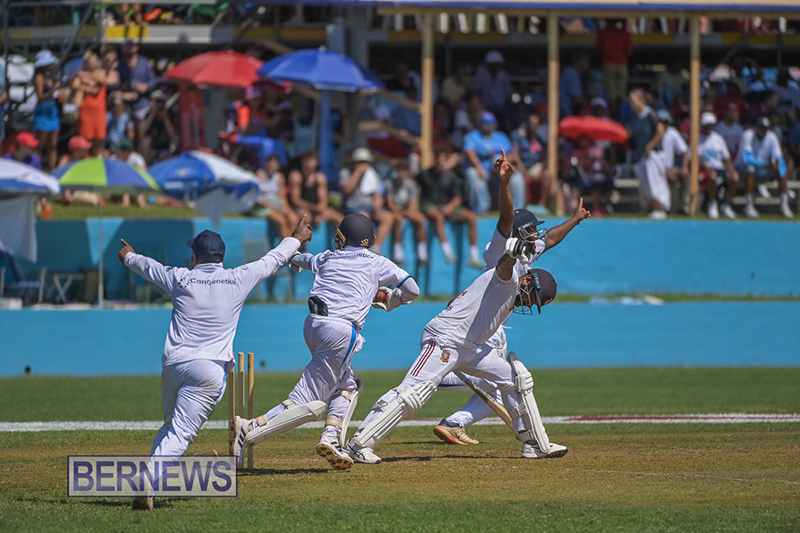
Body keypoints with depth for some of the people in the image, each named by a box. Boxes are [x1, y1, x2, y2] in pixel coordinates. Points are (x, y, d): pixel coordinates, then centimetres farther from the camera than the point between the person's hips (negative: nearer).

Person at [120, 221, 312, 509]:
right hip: (209, 368, -3)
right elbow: (273, 260, 19)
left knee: (171, 426, 22)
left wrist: (129, 257, 49)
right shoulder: (239, 279, 3)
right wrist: (296, 239, 37)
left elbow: (148, 267, 26)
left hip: (173, 364, 3)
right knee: (180, 433, -10)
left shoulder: (180, 278, 6)